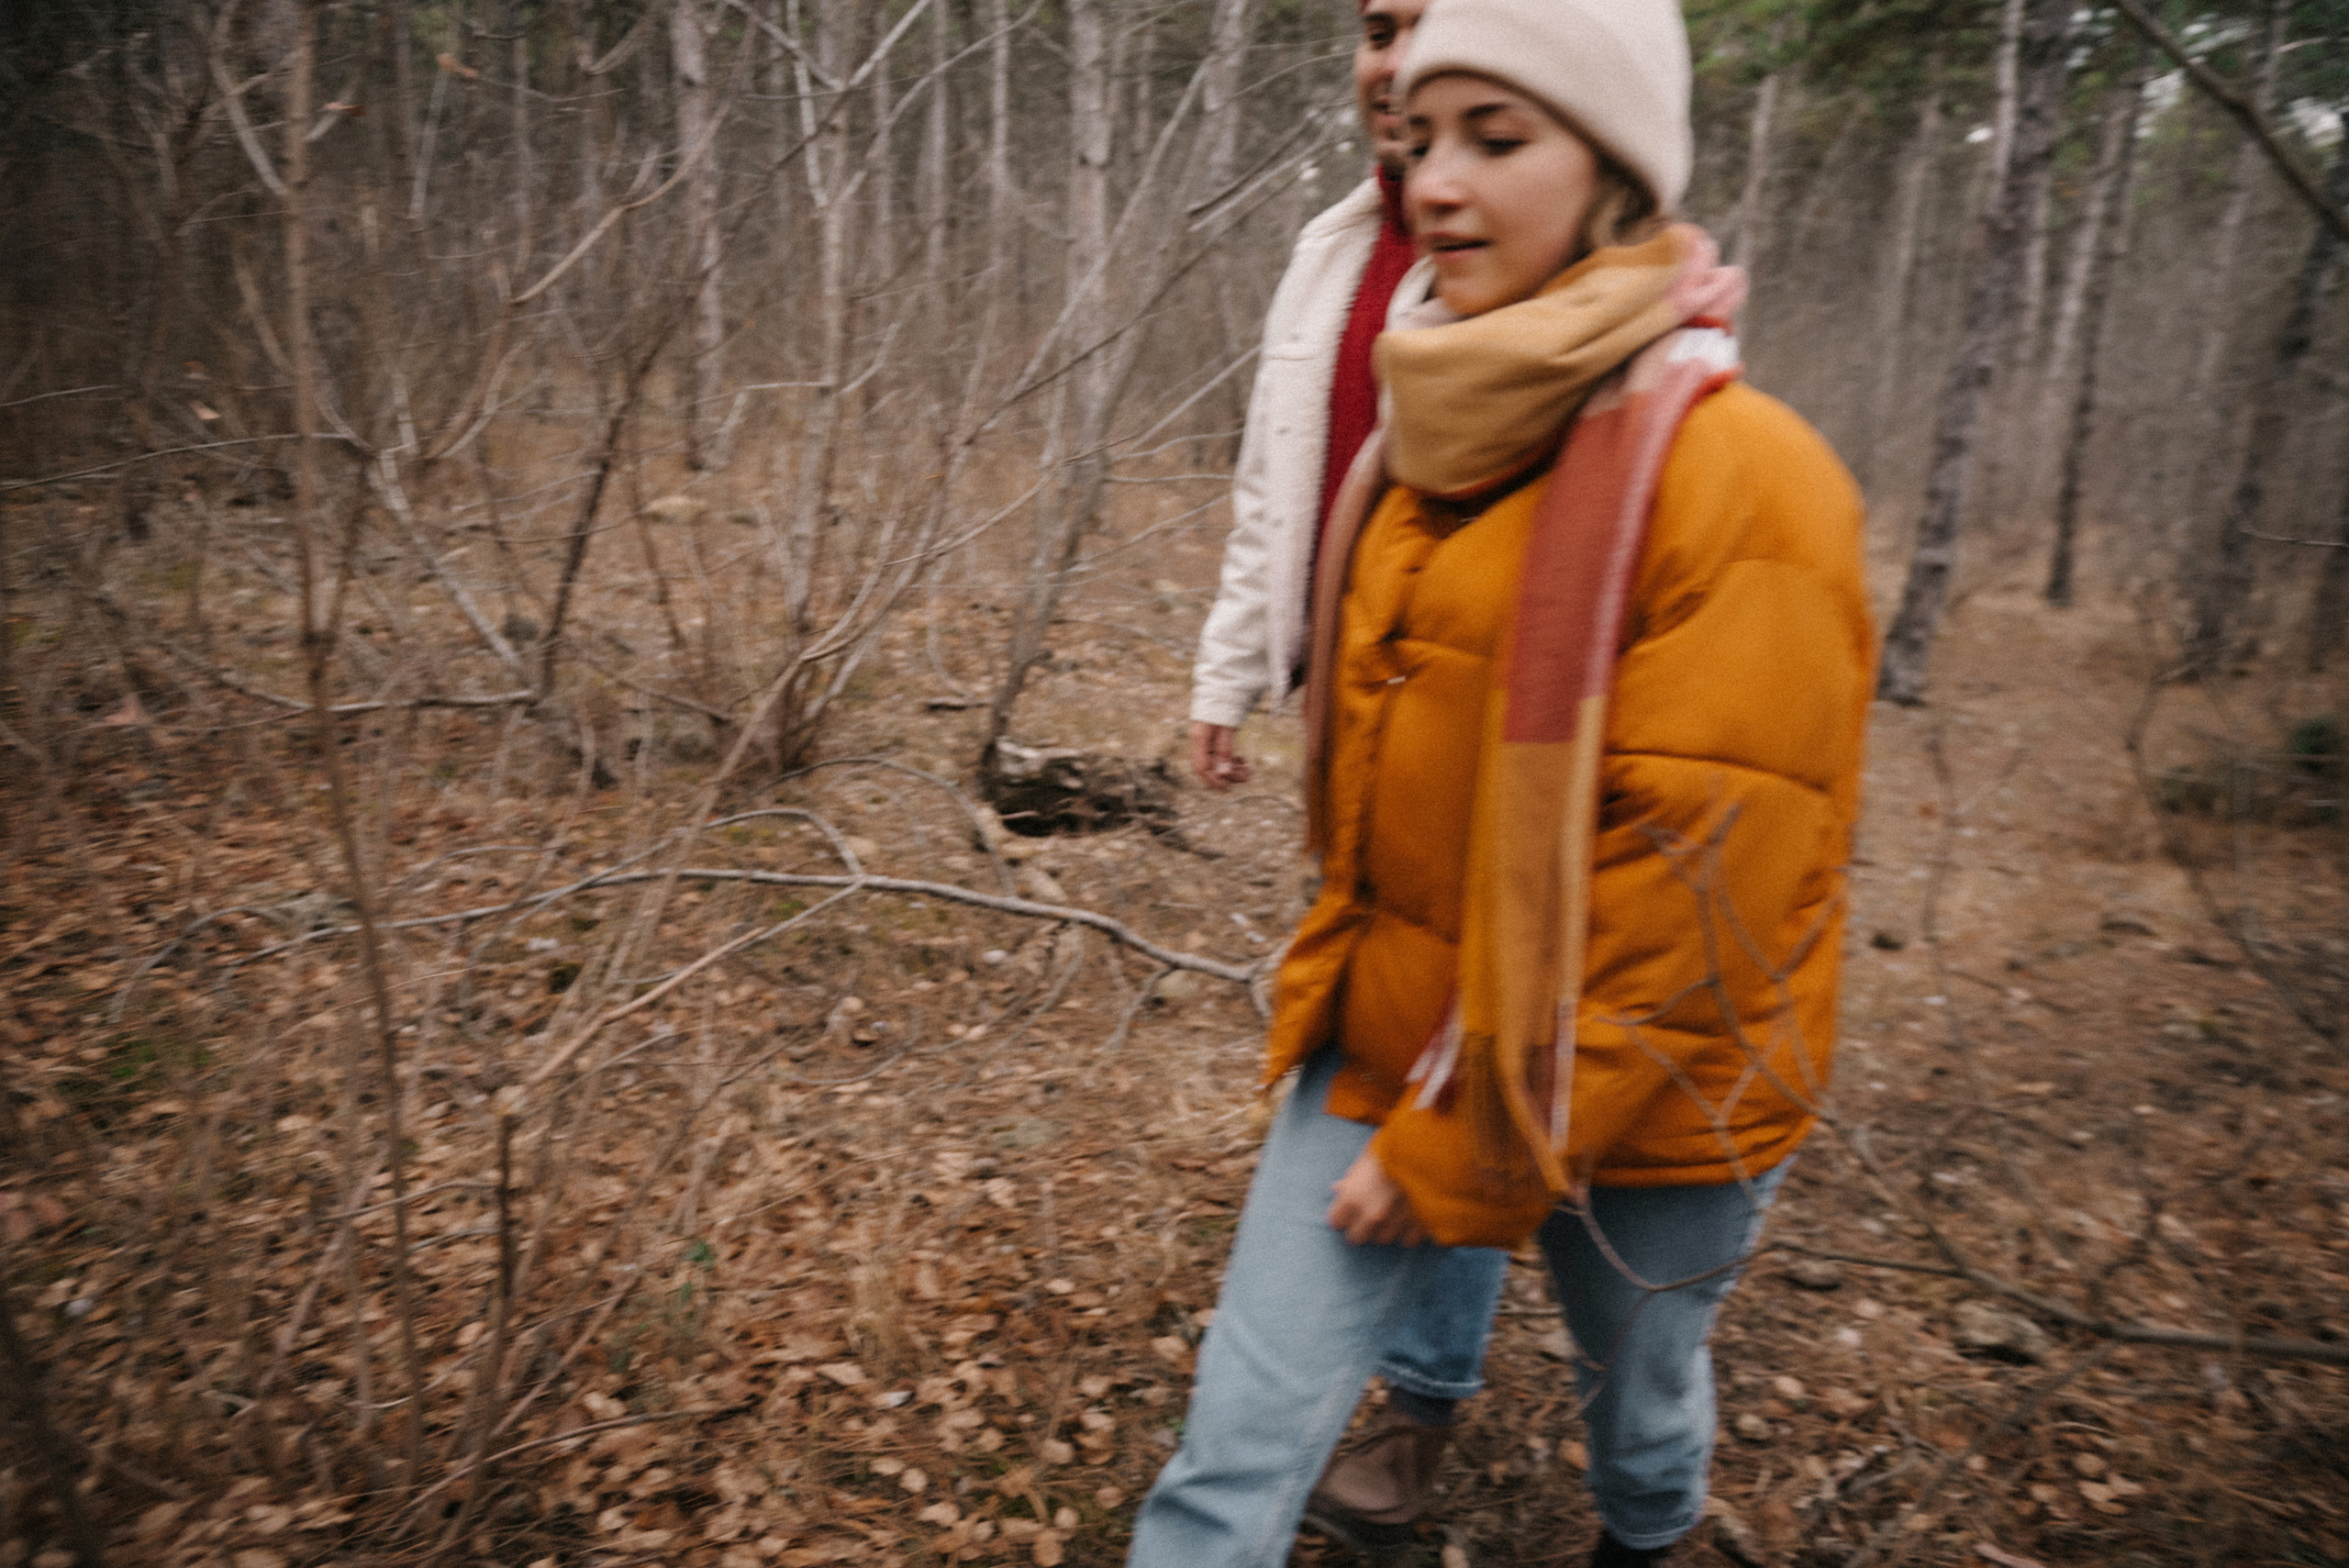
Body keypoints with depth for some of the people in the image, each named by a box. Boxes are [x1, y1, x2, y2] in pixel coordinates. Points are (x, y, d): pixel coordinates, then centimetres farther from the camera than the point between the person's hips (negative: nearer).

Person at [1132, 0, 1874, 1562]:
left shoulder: (1734, 474, -20)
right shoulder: (1428, 445, 3)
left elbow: (1695, 882, -22)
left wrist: (1458, 1150, -17)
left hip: (1631, 1103, -4)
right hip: (1387, 1049, 5)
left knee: (1638, 1403, 24)